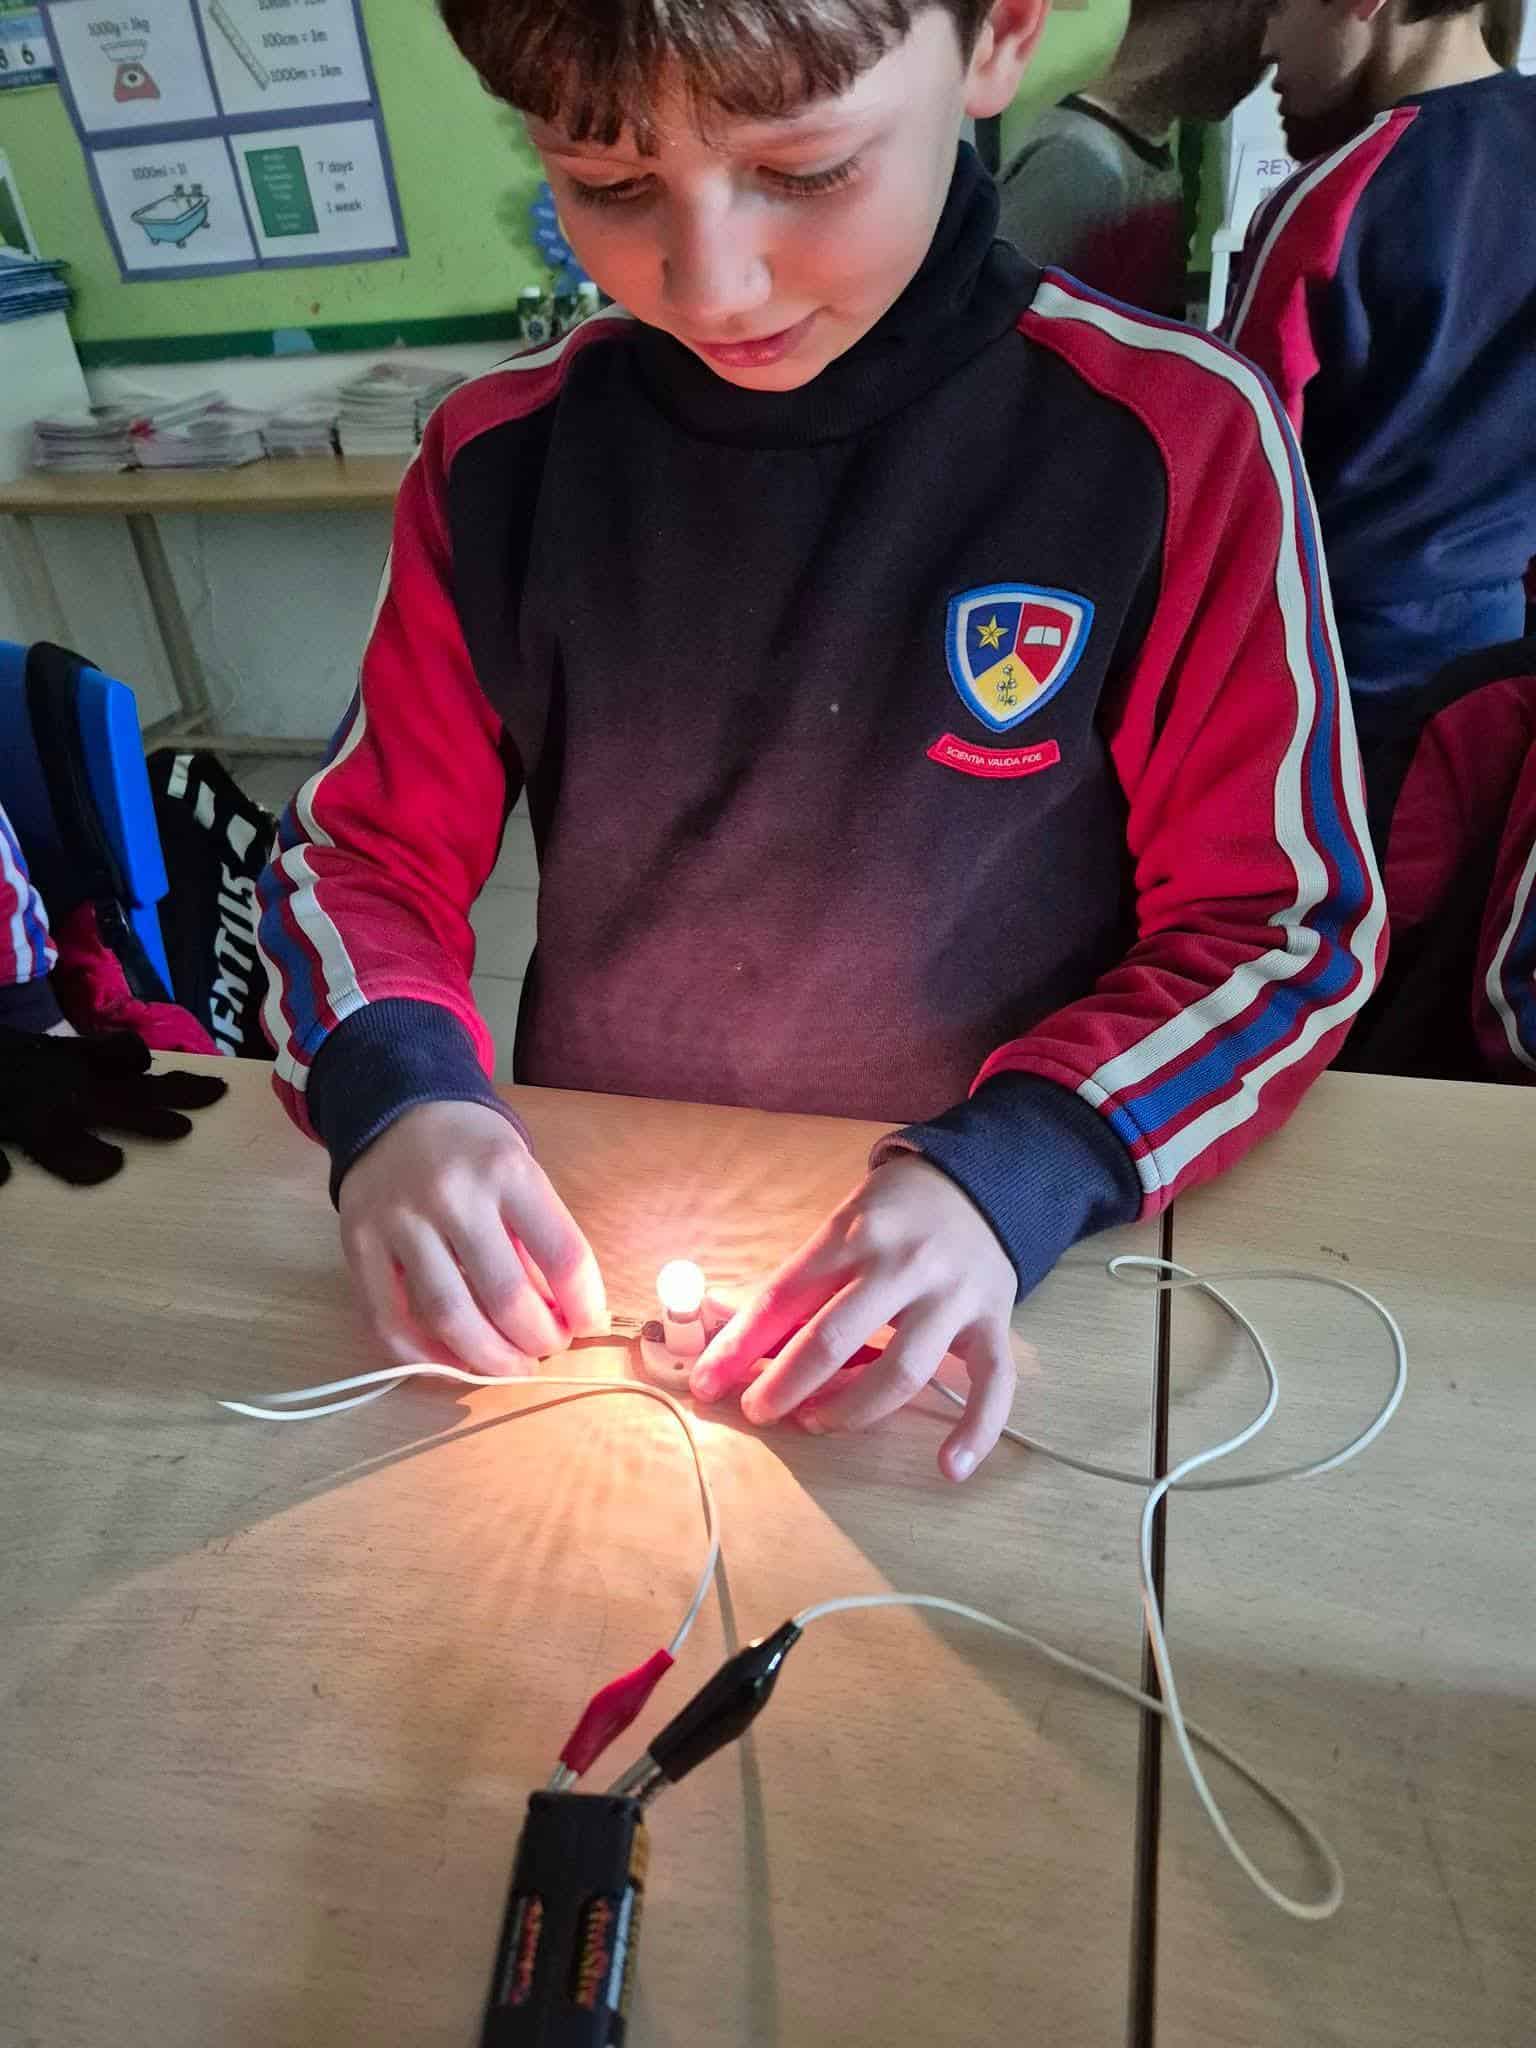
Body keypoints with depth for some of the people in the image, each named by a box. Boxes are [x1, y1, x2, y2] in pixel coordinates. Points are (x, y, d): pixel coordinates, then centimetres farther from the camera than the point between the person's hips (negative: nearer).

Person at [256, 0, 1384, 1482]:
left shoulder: (1177, 441, -11)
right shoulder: (502, 457, -3)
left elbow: (1284, 925, -6)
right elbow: (361, 848, 4)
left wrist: (1016, 1170, -22)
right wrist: (389, 1090, -17)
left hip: (980, 1267, -1)